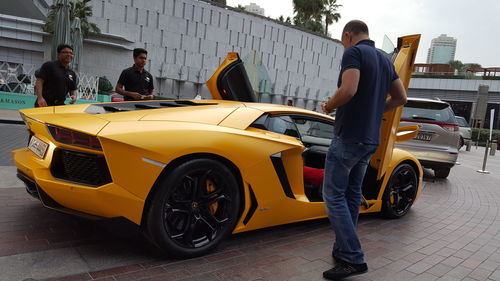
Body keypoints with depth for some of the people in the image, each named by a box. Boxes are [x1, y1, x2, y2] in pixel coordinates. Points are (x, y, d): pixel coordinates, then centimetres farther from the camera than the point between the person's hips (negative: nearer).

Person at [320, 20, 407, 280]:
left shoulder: (354, 52, -10)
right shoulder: (385, 60, 16)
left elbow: (348, 91, -25)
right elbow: (401, 98, 19)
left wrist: (329, 106, -7)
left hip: (348, 137, -9)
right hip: (370, 140, 9)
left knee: (334, 195, -5)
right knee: (352, 195, 14)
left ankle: (353, 258, -6)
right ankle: (343, 250, 21)